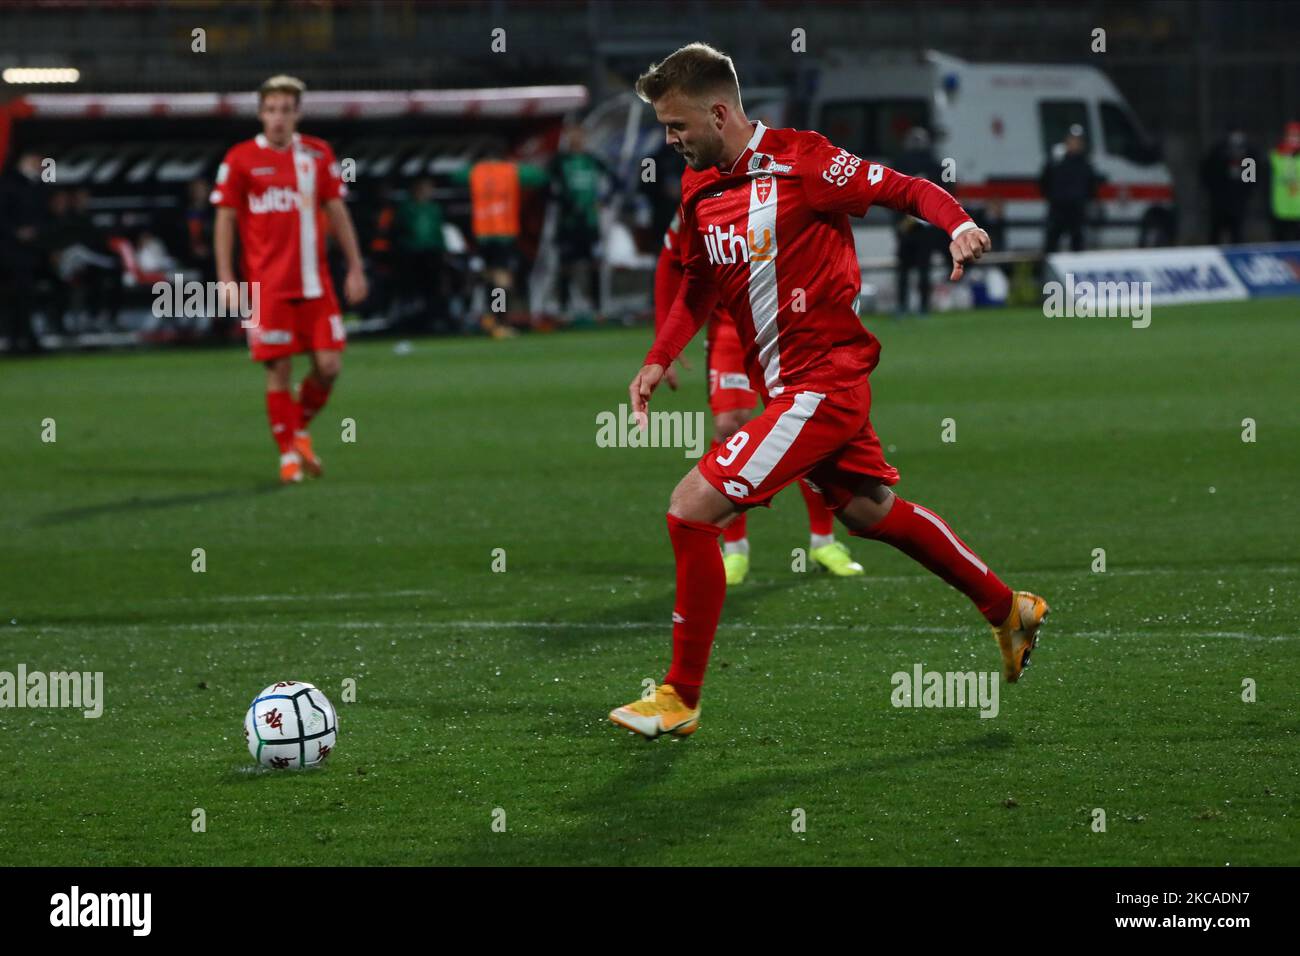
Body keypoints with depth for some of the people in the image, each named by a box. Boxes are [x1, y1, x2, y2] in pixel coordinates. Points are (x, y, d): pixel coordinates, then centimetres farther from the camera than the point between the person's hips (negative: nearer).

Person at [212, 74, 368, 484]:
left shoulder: (318, 154, 8)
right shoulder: (241, 159, -1)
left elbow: (337, 212, 13)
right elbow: (225, 220, 1)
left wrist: (355, 268, 9)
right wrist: (226, 278, -5)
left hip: (315, 281, 3)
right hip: (267, 285, -3)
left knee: (329, 365, -3)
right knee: (279, 369, -3)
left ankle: (301, 429, 22)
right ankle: (288, 454, 7)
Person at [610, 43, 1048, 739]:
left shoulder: (799, 161, -15)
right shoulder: (698, 189, 8)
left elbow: (905, 188, -10)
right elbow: (699, 285, 22)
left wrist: (960, 225, -29)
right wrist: (660, 359, 10)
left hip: (822, 380, -9)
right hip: (784, 386, 9)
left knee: (692, 510, -14)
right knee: (871, 513, 22)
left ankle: (680, 697, -5)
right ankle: (1009, 611, 40)